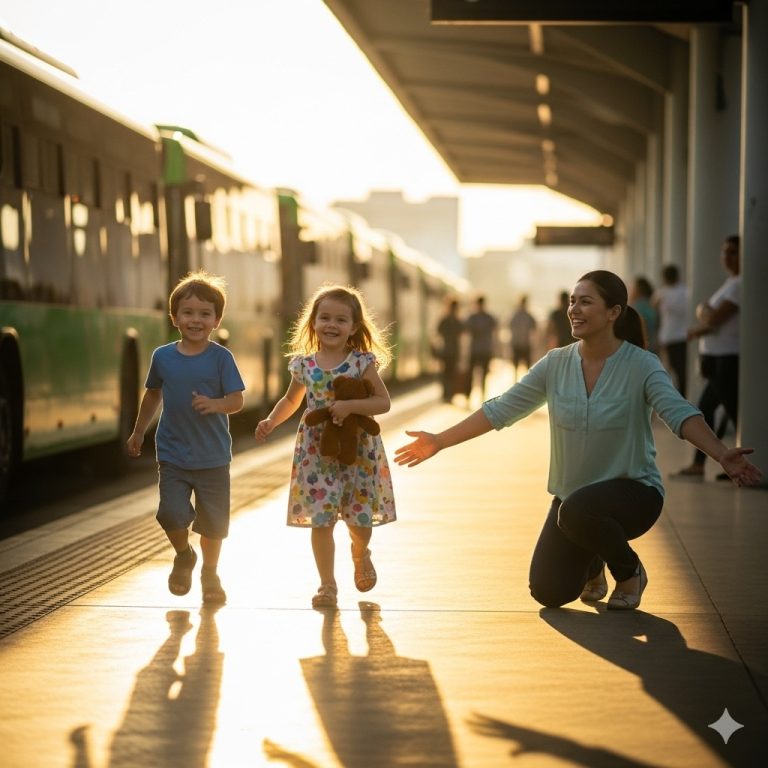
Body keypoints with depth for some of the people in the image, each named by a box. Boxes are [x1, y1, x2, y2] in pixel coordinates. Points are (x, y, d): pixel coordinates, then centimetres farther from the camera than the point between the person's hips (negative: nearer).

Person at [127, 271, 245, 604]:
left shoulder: (221, 358, -7)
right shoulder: (162, 357, 1)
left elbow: (237, 400, -11)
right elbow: (153, 394, 17)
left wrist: (214, 404, -31)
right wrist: (139, 432, 25)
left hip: (213, 457, -1)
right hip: (172, 455, 1)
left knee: (213, 521, 8)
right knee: (173, 514, -12)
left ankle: (210, 573, 32)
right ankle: (184, 557, 20)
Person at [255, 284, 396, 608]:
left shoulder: (362, 363, -8)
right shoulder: (303, 365, 0)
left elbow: (383, 402, -9)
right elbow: (291, 400, 17)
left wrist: (350, 406, -23)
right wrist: (271, 422, 0)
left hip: (357, 449, -1)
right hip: (317, 452, 1)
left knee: (360, 519, 6)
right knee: (321, 518, -4)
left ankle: (360, 555, 41)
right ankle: (327, 584, 8)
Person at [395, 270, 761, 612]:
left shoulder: (641, 366, -14)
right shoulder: (555, 364, -2)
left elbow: (680, 413, -29)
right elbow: (501, 409, -1)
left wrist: (722, 455, -48)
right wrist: (439, 441, -5)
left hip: (632, 489, -4)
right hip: (572, 495, 5)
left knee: (578, 510, -37)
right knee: (549, 593, -4)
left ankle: (629, 571, -5)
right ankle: (592, 565, 32)